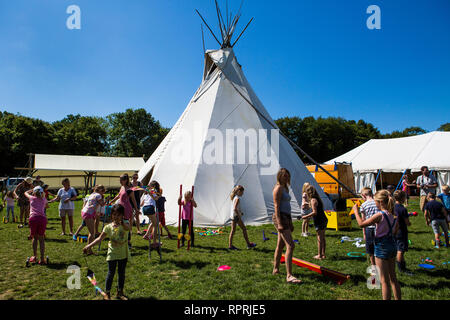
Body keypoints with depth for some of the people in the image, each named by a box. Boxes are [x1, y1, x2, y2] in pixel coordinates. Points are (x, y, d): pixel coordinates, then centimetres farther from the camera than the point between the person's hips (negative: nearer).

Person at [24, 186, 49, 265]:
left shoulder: (32, 198, 16)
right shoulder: (44, 199, 19)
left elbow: (26, 193, 39)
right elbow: (46, 206, 43)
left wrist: (32, 190, 52)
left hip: (33, 218, -1)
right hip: (42, 218, 1)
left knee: (35, 237, 16)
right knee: (41, 238, 8)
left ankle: (34, 256, 10)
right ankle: (42, 259, 4)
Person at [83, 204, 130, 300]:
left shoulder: (125, 224, -9)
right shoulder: (108, 227, -5)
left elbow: (128, 228, -34)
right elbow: (100, 238, -5)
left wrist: (122, 223, -56)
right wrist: (89, 245, -15)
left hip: (123, 254, 1)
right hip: (112, 253, -1)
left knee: (122, 273, 12)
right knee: (111, 273, 5)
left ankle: (120, 292, 27)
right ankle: (107, 293, 20)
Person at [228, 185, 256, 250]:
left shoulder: (234, 197, 12)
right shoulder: (237, 198, -17)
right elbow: (235, 209, -25)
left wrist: (240, 212, 15)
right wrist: (239, 216, -19)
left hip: (232, 216, 9)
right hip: (236, 216, -9)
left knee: (233, 230, 9)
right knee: (244, 229, 2)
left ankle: (230, 245, 11)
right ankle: (248, 244, 12)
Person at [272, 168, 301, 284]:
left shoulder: (285, 188, 19)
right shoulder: (278, 188, -9)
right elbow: (276, 206, -16)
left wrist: (290, 222, 23)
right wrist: (279, 223, -22)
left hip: (286, 218, 10)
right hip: (280, 217, -10)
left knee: (280, 246, 16)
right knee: (290, 245, -16)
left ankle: (276, 270, 28)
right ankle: (289, 276, -16)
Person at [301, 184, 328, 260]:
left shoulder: (313, 200, -14)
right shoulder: (318, 199, 13)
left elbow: (315, 212, -20)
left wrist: (306, 216, -12)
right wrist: (309, 216, 20)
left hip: (319, 221, -9)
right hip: (324, 220, 9)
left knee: (319, 238, -1)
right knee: (322, 238, 15)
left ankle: (319, 255, 7)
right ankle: (323, 254, 23)